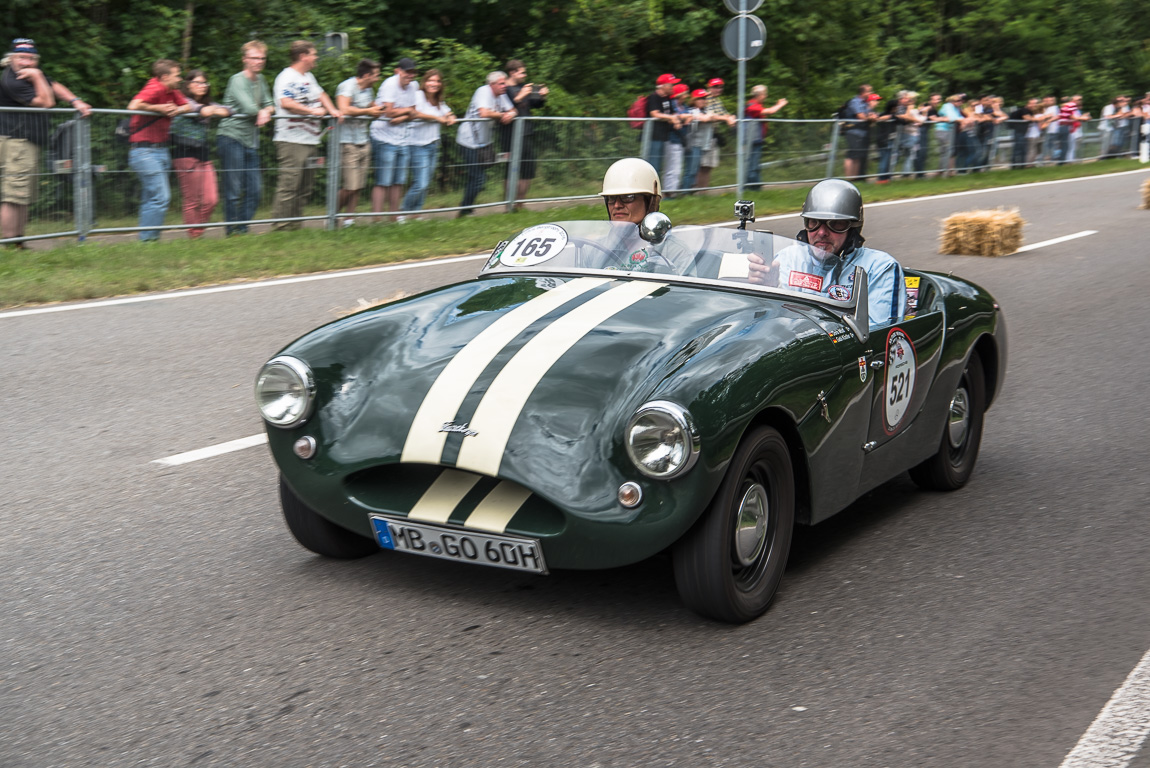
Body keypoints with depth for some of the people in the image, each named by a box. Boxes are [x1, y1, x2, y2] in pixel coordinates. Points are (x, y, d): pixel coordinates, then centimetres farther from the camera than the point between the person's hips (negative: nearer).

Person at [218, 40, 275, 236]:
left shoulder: (261, 80, 16)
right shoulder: (237, 80, -8)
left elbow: (270, 104, 13)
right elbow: (249, 108, -18)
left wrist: (265, 112, -10)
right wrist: (262, 112, 2)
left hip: (251, 141, 8)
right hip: (231, 137, -8)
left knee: (254, 189, 6)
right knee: (234, 190, -6)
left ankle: (243, 229, 15)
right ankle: (232, 232, 2)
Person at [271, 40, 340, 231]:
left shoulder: (309, 77, 19)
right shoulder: (287, 78, -11)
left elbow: (320, 94, 32)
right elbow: (285, 102, -26)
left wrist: (331, 110, 13)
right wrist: (312, 111, -20)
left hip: (310, 140, 10)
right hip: (292, 141, -10)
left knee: (304, 188, 13)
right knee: (289, 186, -11)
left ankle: (295, 226, 20)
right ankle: (280, 226, -8)